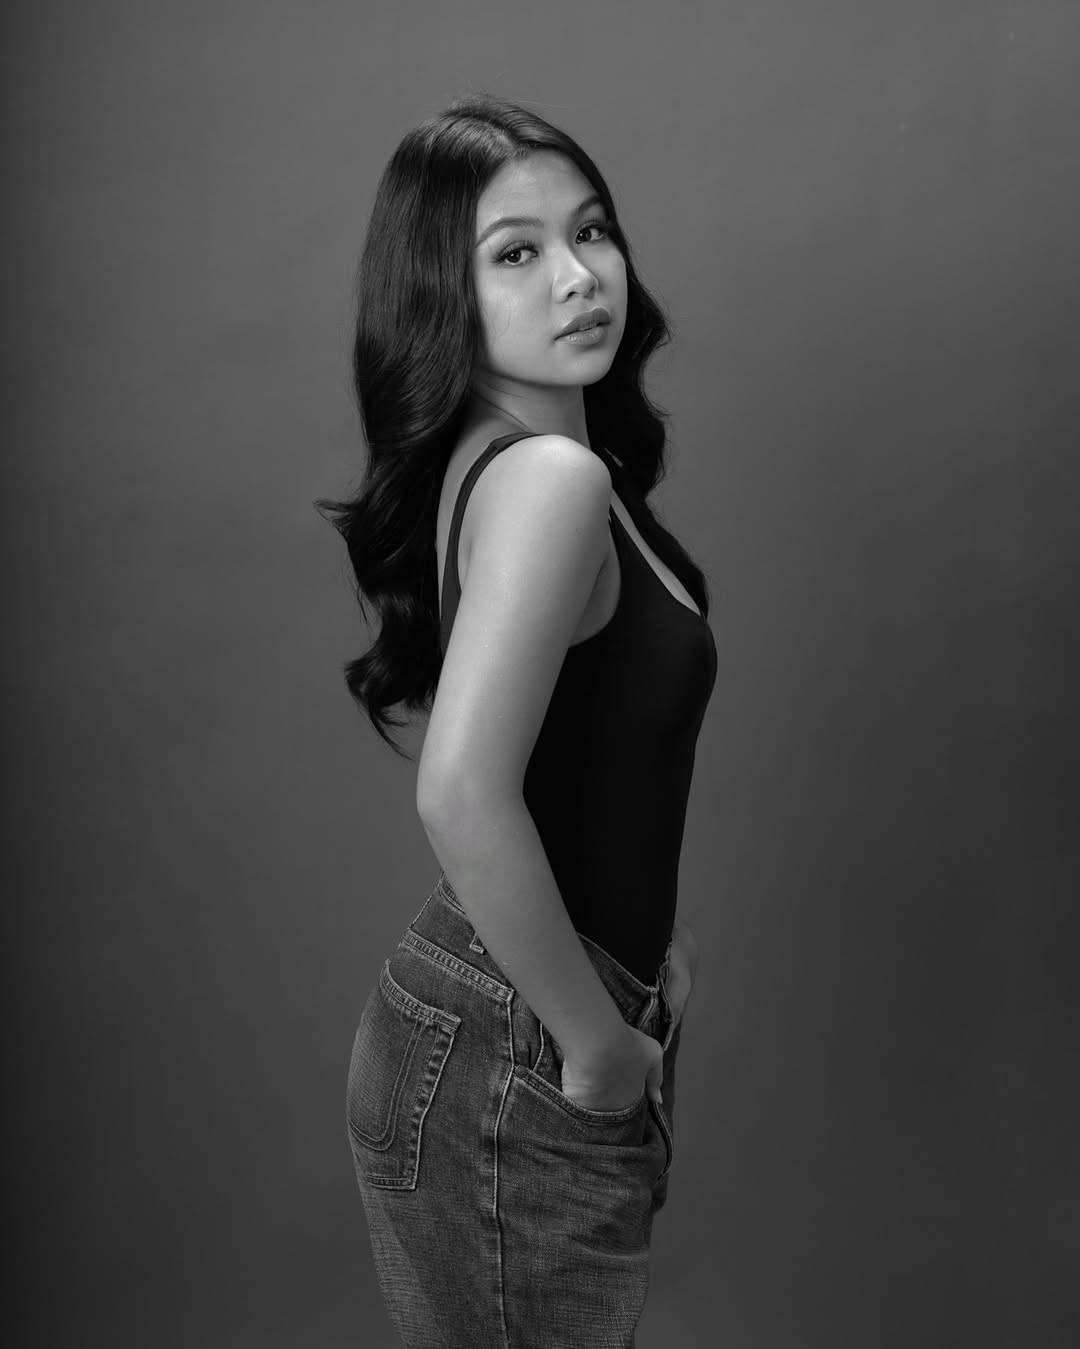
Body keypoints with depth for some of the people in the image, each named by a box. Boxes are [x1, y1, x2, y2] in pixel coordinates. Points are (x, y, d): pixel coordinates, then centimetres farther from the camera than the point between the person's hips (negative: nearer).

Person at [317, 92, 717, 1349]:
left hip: (514, 1029, 9)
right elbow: (463, 794, -35)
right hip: (510, 1066, -9)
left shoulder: (546, 460, 6)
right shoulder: (546, 477, -23)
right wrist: (595, 1044, -22)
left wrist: (643, 931, 12)